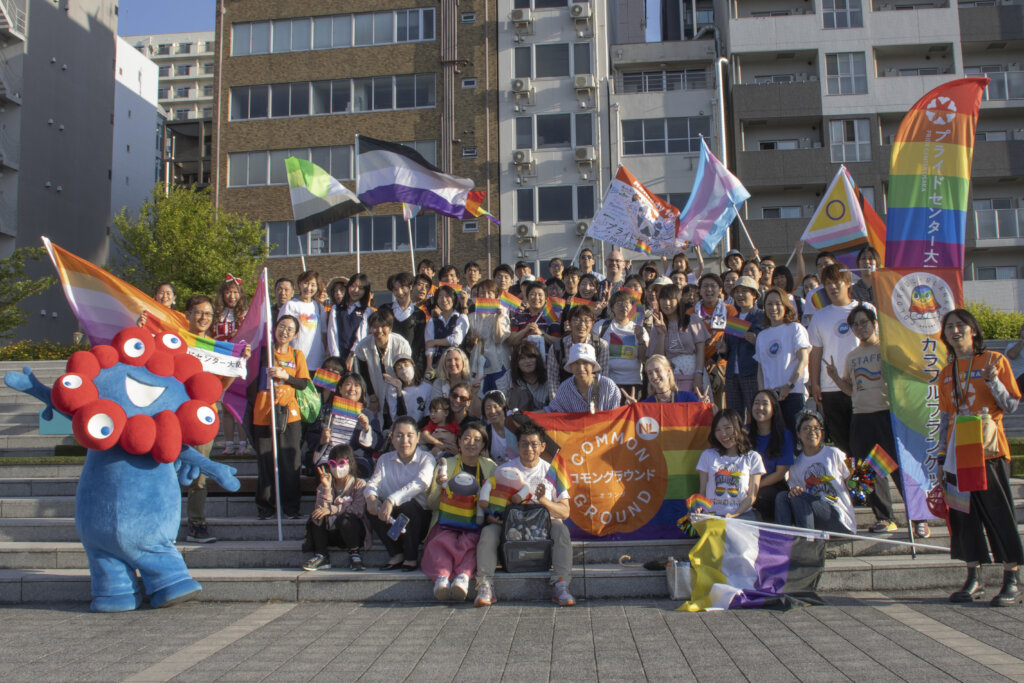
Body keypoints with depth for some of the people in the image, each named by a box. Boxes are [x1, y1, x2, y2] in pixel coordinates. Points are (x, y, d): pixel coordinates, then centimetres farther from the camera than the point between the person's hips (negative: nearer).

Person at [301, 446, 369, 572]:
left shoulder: (359, 484, -3)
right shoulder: (325, 486, 9)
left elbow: (358, 509, -19)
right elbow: (321, 508, -8)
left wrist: (332, 510, -24)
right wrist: (326, 488, -18)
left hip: (352, 530, -4)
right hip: (331, 531, 4)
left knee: (345, 519, -34)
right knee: (315, 517, -21)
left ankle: (354, 555, -13)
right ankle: (321, 556, -11)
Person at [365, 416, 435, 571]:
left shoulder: (427, 459, -5)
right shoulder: (384, 460, 10)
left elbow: (421, 483, -25)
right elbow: (373, 483, -2)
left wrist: (392, 500, -38)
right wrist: (371, 497, -28)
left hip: (420, 518, -4)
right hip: (392, 522, 4)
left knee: (407, 504, -32)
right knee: (371, 506, -21)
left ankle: (411, 557, -14)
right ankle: (396, 554, -7)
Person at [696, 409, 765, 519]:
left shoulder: (753, 457, 11)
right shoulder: (708, 455, 14)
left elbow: (752, 496, 5)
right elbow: (702, 491, 11)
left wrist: (734, 515, -12)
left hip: (742, 514, 0)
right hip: (711, 514, 0)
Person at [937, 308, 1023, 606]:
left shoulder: (994, 360, -1)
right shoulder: (946, 373, 13)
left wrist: (993, 381, -20)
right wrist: (941, 454, 12)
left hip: (989, 450, -5)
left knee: (998, 511, -3)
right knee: (963, 513, 6)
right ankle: (973, 579, 14)